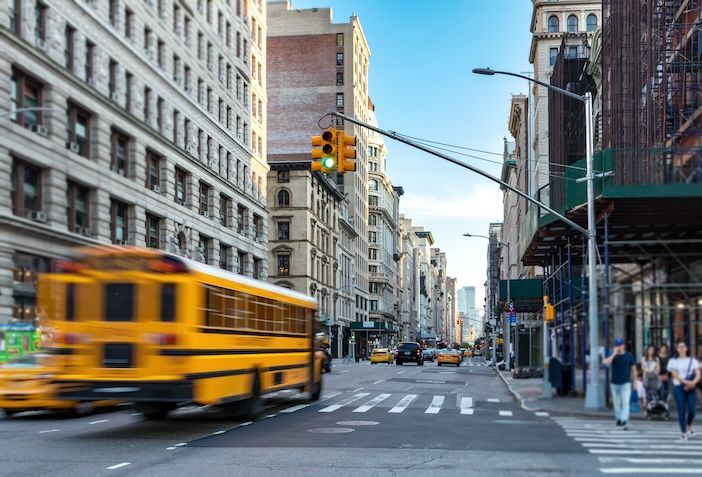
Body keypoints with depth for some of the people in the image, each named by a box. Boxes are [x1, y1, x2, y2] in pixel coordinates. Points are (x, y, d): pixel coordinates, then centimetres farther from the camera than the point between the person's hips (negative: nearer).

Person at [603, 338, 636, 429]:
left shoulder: (629, 356, 2)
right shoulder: (612, 356, 2)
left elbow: (633, 369, 9)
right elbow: (605, 363, -19)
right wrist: (614, 353, -20)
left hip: (626, 383, -2)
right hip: (614, 383, 2)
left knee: (625, 402, -13)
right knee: (616, 403, 8)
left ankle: (624, 421, -21)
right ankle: (618, 419, 23)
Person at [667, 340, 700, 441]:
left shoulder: (693, 361, 13)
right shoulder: (673, 361, 8)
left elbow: (698, 375, 3)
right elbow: (675, 374, -6)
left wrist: (693, 383, -19)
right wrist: (686, 382, -20)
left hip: (691, 388, 1)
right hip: (679, 387, -1)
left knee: (692, 410, -8)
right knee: (681, 410, -7)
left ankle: (689, 426, 23)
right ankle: (683, 432, 3)